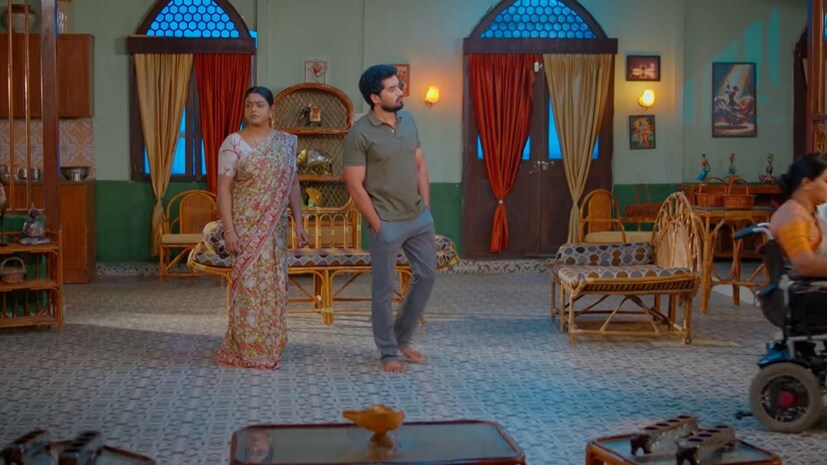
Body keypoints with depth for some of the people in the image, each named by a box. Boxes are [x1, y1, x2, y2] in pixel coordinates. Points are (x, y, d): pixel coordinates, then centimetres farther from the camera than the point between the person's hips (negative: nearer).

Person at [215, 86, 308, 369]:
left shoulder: (285, 142, 8)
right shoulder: (234, 143, -5)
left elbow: (292, 184, 11)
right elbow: (223, 188, -9)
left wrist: (298, 222, 5)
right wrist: (229, 230, -16)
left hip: (275, 227, 4)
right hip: (246, 226, -4)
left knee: (273, 285, 8)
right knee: (249, 283, -4)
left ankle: (269, 346, 20)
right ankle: (247, 350, 6)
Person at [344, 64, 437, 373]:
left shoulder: (408, 120, 5)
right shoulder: (360, 133, -15)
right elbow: (355, 186, -14)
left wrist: (426, 208, 6)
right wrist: (377, 225, -14)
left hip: (419, 218, 7)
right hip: (387, 223, -7)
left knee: (427, 275, 13)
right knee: (384, 289, 4)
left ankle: (402, 338, 29)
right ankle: (388, 352, 18)